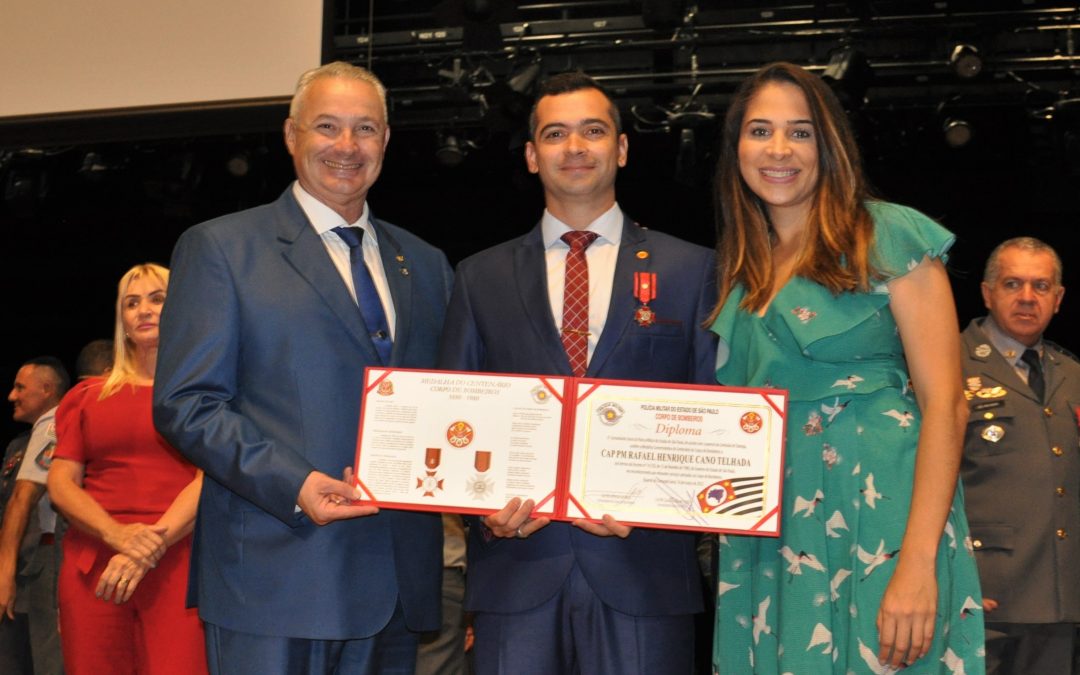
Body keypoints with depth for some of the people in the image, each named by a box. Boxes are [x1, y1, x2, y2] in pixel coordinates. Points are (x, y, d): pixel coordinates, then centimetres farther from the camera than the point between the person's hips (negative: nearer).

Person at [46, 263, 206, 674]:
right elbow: (60, 482, 8)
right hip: (93, 562, 3)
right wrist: (118, 535, -10)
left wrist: (155, 542, -17)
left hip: (179, 560, -3)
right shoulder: (88, 395, 18)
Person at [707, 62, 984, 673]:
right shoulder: (742, 272, 14)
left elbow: (944, 403, -10)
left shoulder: (889, 236, -3)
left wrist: (919, 563, -18)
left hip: (880, 520, -5)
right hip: (769, 545, 5)